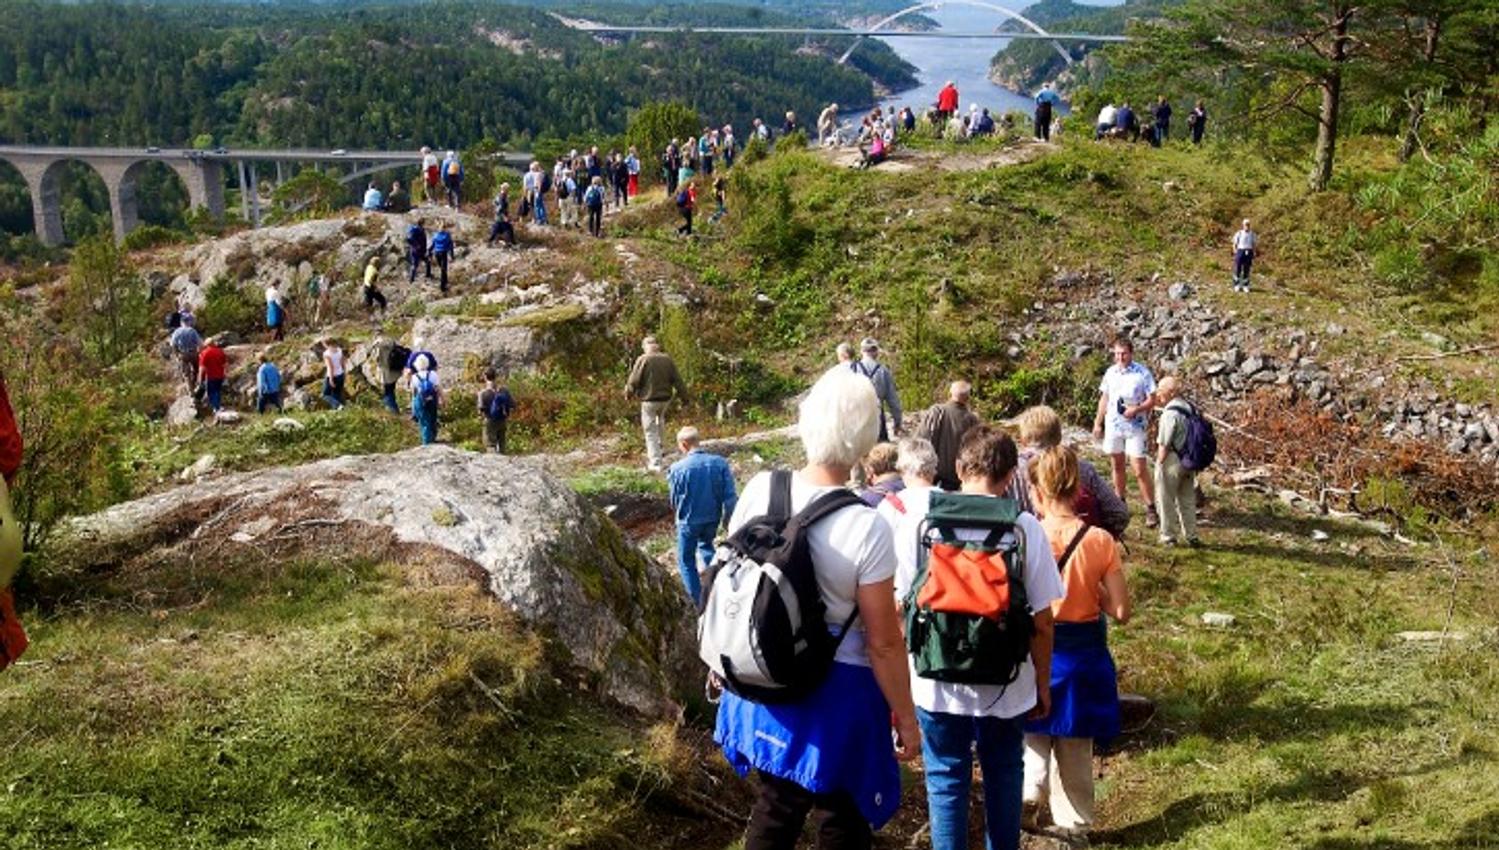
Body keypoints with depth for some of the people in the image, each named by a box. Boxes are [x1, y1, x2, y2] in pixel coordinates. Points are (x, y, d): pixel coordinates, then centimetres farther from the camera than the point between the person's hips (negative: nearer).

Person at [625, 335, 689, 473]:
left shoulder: (643, 360, -13)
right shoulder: (667, 359, 1)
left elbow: (634, 381, -10)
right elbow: (677, 380, 4)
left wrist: (628, 393, 9)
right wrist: (683, 397, 13)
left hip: (649, 400, -5)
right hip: (665, 399, 5)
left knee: (651, 432, 2)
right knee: (660, 420, 33)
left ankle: (655, 463, 0)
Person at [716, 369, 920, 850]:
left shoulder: (760, 490, -11)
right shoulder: (867, 528, -25)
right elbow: (883, 642, -18)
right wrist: (905, 717, -4)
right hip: (836, 691, -5)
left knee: (775, 809, 25)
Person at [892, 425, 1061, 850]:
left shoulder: (918, 520, -10)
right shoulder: (1025, 529, -11)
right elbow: (1042, 622, -6)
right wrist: (1042, 683, 9)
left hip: (936, 684, 0)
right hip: (1004, 686, 1)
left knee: (947, 781, 15)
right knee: (1003, 775, 23)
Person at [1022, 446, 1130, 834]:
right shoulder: (1100, 541, -9)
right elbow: (1121, 611, -8)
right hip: (1084, 655, 2)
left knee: (1033, 740, 18)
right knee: (1076, 754, 19)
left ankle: (1028, 793, -7)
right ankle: (1074, 824, 27)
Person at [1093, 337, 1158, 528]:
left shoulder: (1142, 373, -9)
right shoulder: (1110, 372, 6)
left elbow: (1152, 400, -9)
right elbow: (1104, 398, 15)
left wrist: (1136, 409, -25)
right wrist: (1098, 423, 15)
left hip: (1135, 427, -5)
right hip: (1113, 426, 5)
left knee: (1140, 470, -7)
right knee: (1117, 466, 14)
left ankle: (1151, 508, 1)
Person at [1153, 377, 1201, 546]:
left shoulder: (1170, 413, -20)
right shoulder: (1189, 408, 5)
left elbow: (1164, 444, -19)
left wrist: (1159, 463, -11)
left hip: (1172, 461, -8)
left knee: (1166, 500, 6)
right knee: (1188, 500, 16)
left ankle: (1169, 536, 12)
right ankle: (1191, 536, 22)